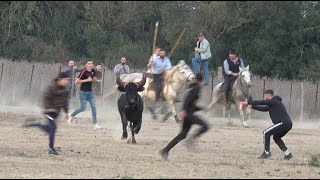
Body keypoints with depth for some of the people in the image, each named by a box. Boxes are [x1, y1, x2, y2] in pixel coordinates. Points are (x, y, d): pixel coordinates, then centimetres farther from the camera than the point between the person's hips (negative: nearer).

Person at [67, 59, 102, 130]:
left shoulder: (93, 71, 2)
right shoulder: (84, 72, -18)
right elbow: (76, 81, -22)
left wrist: (94, 79, 1)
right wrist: (86, 80, -24)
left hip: (90, 92, 6)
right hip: (83, 92, -6)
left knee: (93, 107, -3)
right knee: (82, 108, 0)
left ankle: (95, 124, 0)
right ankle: (71, 116, 24)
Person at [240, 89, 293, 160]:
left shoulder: (274, 101, -6)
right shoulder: (272, 104, 24)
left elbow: (261, 102, -8)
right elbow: (263, 108, 29)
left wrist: (247, 102, -2)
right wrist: (252, 106, 27)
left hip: (283, 123, -10)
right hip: (288, 124, 10)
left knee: (266, 133, -6)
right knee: (276, 137, 25)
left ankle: (267, 152, -6)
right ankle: (287, 154, 21)